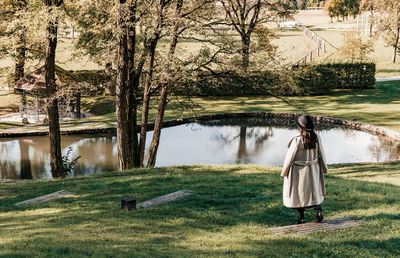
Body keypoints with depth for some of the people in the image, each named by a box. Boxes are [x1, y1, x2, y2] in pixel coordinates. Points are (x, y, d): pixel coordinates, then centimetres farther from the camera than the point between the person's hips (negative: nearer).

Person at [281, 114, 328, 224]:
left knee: (299, 193, 14)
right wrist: (324, 168, 14)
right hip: (313, 169, 4)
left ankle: (301, 218, 21)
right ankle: (318, 210, 5)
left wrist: (284, 172, -2)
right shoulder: (316, 138, -14)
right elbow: (321, 155, -2)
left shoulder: (297, 141, -27)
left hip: (298, 171, -4)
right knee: (313, 190, 24)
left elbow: (289, 158, -18)